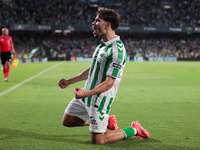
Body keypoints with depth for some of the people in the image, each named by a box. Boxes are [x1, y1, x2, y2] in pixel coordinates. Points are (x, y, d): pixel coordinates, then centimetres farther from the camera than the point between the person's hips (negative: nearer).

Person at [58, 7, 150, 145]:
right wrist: (69, 81, 17)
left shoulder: (117, 50, -23)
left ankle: (133, 130, 15)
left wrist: (86, 94, -32)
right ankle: (107, 122, 27)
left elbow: (109, 82, -25)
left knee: (98, 140, -4)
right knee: (67, 121, 17)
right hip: (86, 95, 9)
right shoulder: (102, 45, 8)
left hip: (100, 100, -9)